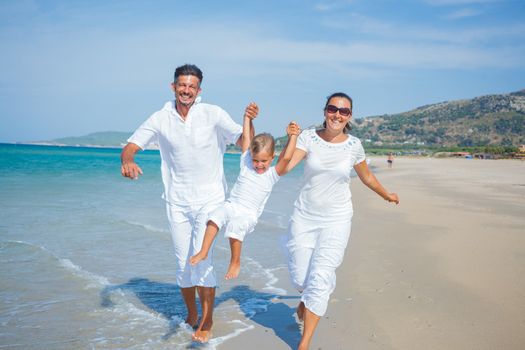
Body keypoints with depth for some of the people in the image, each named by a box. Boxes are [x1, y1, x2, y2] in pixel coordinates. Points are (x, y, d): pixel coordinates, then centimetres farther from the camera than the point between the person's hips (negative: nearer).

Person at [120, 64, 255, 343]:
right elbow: (131, 145, -3)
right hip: (177, 202, 3)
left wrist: (248, 121, -26)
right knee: (183, 263, 10)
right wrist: (127, 161, -26)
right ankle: (191, 315, 30)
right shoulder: (160, 119, -1)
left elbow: (243, 142, -5)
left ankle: (207, 319, 6)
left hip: (209, 199, -3)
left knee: (201, 259, -11)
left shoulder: (213, 114, -6)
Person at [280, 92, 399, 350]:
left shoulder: (354, 145, -1)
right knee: (300, 278, 5)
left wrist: (387, 195, 30)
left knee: (320, 280, -7)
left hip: (336, 221, 0)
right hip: (304, 218, 1)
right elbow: (283, 167, -19)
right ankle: (307, 297, 45)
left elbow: (366, 176, 18)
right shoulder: (308, 137, -6)